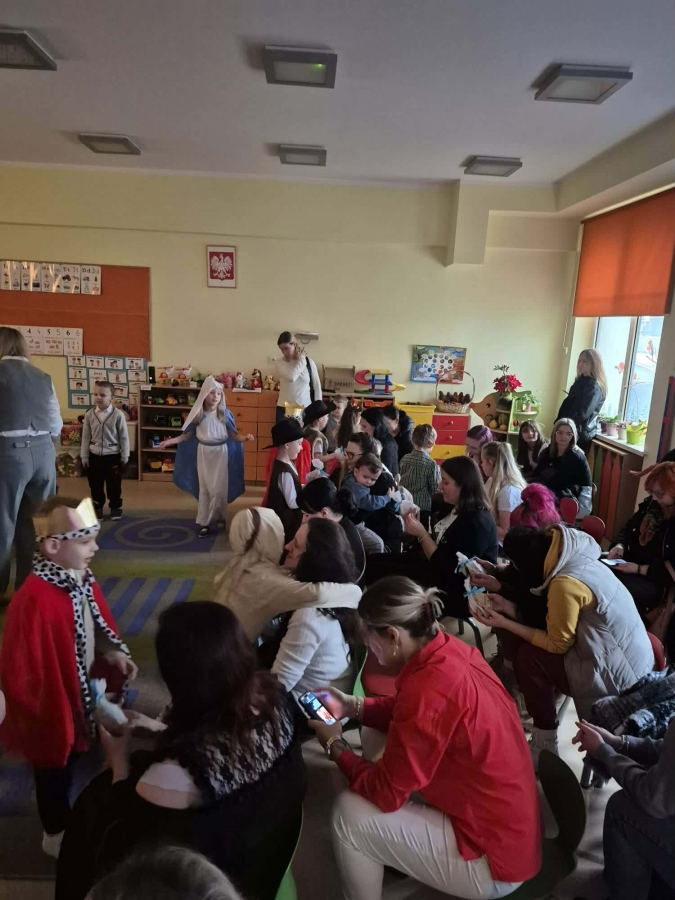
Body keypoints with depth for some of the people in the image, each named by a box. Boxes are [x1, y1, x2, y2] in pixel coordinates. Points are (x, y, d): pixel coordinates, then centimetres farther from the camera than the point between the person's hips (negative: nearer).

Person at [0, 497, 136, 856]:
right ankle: (56, 835, 45)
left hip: (80, 693, 7)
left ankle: (66, 822, 53)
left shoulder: (81, 580, -8)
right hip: (53, 708, -7)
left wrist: (115, 655, -8)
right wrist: (52, 714, -17)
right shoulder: (34, 601, -34)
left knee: (71, 764, 29)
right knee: (55, 773, 19)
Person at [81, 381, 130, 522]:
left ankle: (115, 507, 28)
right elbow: (86, 437, 2)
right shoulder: (89, 414, -3)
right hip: (94, 455, 2)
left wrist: (124, 456, -3)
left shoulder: (118, 415, -11)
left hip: (113, 456, -2)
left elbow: (124, 437, -5)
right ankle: (97, 507, 30)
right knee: (95, 484, 12)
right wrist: (84, 457, 3)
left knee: (114, 484, 10)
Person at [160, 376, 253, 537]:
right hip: (203, 453, 2)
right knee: (204, 488, 7)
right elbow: (187, 435, 5)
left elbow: (234, 435, -6)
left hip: (220, 453, -1)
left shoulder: (225, 414, -6)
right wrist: (169, 441, -3)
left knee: (218, 488, 0)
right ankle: (205, 522, 13)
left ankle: (214, 519, 15)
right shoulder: (198, 414, -3)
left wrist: (245, 437, -25)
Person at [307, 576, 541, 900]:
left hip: (494, 859, -8)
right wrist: (353, 706, 8)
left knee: (350, 812, -9)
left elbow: (385, 793, -20)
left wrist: (335, 745, -4)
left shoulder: (429, 689, -32)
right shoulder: (451, 650, -7)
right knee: (380, 743, 12)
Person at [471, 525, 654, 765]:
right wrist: (509, 607, 5)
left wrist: (504, 623, -12)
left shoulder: (565, 583, -28)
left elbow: (557, 644, -15)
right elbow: (548, 617, 7)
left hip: (617, 673, -9)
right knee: (523, 643, 5)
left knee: (527, 655, -11)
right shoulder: (569, 556, -2)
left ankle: (544, 746, 5)